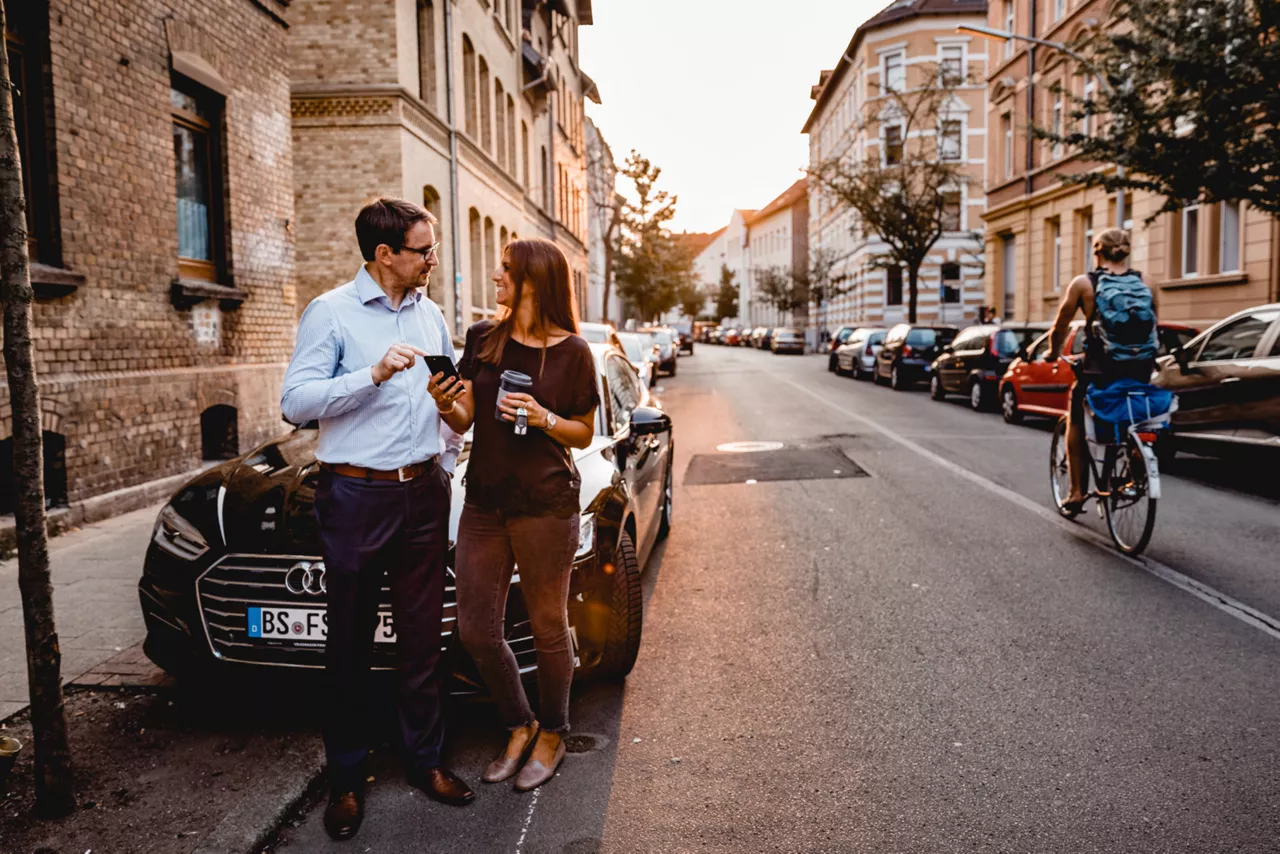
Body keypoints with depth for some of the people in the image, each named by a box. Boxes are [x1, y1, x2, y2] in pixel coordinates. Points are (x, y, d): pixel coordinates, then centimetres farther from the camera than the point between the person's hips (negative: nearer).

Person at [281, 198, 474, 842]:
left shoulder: (430, 315, 13)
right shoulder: (331, 313, -4)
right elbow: (295, 402, -12)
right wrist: (373, 375, -22)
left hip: (424, 493, 5)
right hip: (356, 496, -4)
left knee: (422, 636, 10)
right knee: (349, 643, 5)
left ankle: (425, 760, 23)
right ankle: (346, 778, 18)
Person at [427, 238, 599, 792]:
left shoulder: (572, 351, -4)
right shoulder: (483, 339, 7)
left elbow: (584, 435, 2)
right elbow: (464, 420, 7)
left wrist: (543, 418, -16)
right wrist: (446, 404, -15)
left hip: (546, 504, -4)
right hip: (484, 501, 5)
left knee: (547, 628, 7)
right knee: (475, 631, 7)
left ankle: (552, 736, 29)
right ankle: (520, 727, 30)